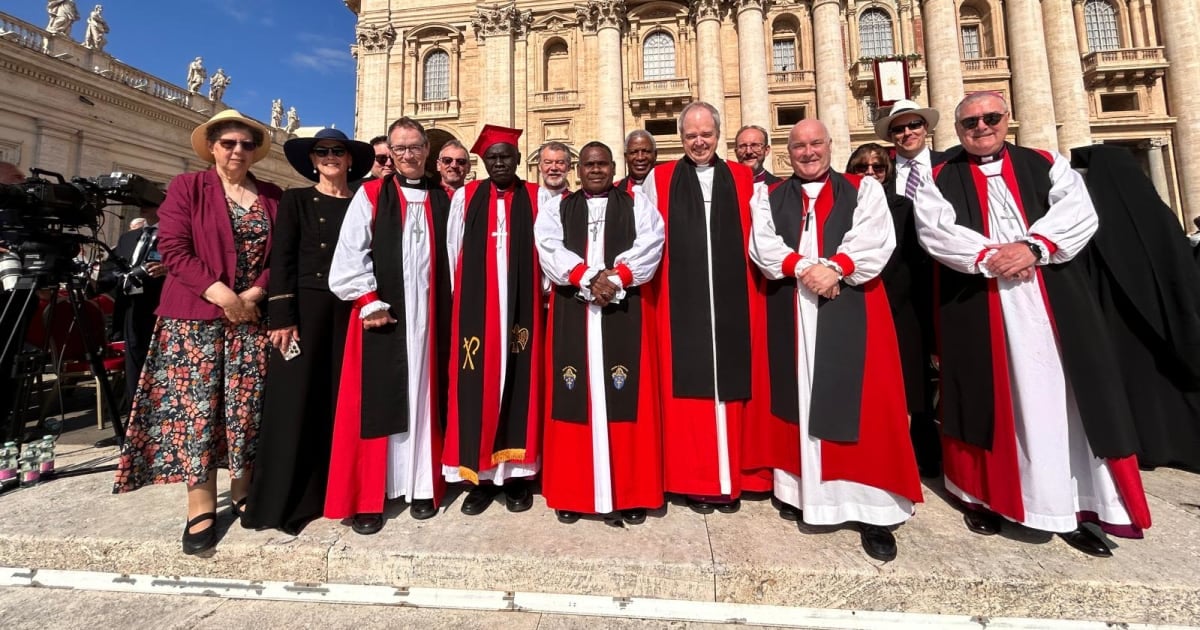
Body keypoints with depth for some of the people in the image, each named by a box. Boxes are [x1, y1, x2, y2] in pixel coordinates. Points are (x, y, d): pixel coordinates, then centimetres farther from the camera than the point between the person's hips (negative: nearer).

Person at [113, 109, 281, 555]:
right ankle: (201, 508, 10)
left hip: (254, 317, 2)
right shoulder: (186, 187, 5)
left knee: (247, 408, 6)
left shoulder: (272, 197, 11)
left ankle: (243, 493, 20)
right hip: (196, 317, -1)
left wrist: (255, 293, -10)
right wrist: (220, 293, -16)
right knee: (196, 408, 0)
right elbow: (173, 249, -5)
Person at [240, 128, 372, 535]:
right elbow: (281, 261, 0)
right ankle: (288, 498, 13)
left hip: (350, 310, 2)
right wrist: (282, 317, -10)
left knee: (341, 397, 6)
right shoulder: (295, 200, 8)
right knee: (297, 398, 0)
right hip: (306, 306, -1)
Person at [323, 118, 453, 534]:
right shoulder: (370, 195, 5)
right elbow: (349, 256, -1)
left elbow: (452, 258, 8)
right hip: (380, 315, -2)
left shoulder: (443, 200, 11)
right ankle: (366, 499, 13)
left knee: (424, 401, 8)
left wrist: (449, 308, 0)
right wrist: (369, 302, -8)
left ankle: (422, 487, 19)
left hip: (429, 316, 2)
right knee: (375, 404, 2)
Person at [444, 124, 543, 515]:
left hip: (521, 307, -1)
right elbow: (454, 251, 9)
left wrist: (541, 295, 0)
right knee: (477, 386, 2)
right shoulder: (464, 197, 9)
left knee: (519, 382, 4)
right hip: (475, 307, 1)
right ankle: (480, 475, 13)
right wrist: (459, 298, 6)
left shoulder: (536, 198, 6)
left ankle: (517, 473, 15)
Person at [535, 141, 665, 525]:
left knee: (625, 396, -1)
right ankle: (572, 492, 14)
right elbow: (550, 248, -3)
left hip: (623, 312, 0)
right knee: (574, 398, 1)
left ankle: (630, 493, 12)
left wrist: (616, 278, -17)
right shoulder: (555, 208, 15)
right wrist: (588, 278, -17)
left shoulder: (638, 204, 14)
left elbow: (650, 245, -3)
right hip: (571, 313, 1)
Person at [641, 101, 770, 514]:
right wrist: (653, 289, -3)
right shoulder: (658, 180, 9)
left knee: (731, 384, 6)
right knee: (687, 388, 2)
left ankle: (732, 478, 20)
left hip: (732, 301, 2)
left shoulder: (745, 180, 12)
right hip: (681, 303, -1)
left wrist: (755, 288, 2)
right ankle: (695, 481, 15)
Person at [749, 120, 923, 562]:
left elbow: (876, 240, -5)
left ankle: (872, 510, 8)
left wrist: (834, 268, -20)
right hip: (792, 314, 1)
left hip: (852, 310, -1)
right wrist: (803, 269, -17)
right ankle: (806, 493, 18)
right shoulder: (771, 199, 13)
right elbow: (763, 246, -2)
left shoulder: (864, 190, 11)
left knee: (860, 403, -2)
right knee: (801, 400, 5)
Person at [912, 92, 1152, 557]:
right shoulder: (940, 180, 7)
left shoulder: (1047, 165, 14)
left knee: (1061, 398, 4)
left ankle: (1074, 504, 17)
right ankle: (981, 495, 17)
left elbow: (1079, 212, 0)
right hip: (976, 307, -2)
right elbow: (934, 230, -9)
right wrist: (987, 257, -20)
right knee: (987, 399, 4)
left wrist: (1033, 247, -17)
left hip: (1052, 303, 2)